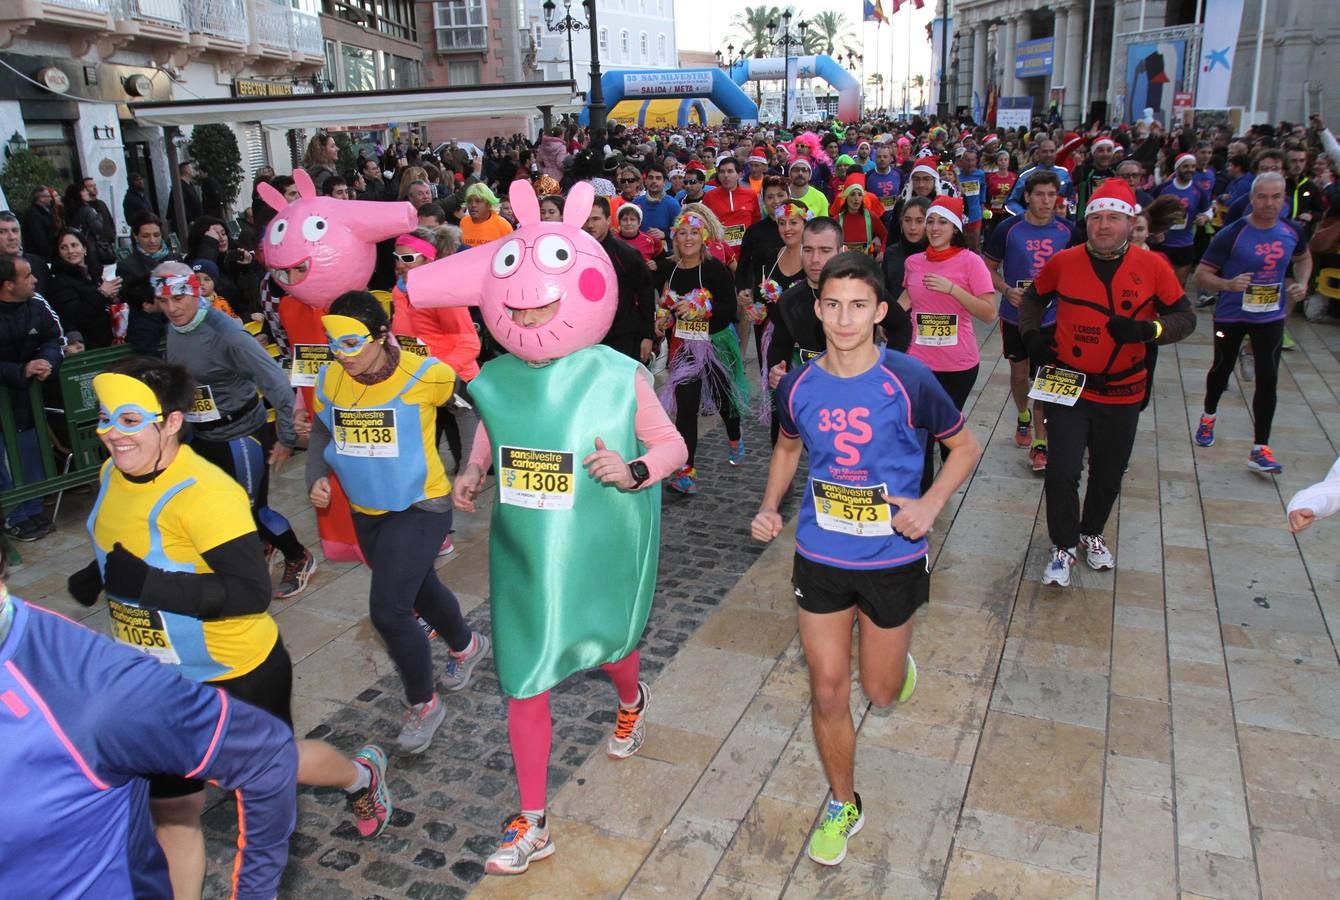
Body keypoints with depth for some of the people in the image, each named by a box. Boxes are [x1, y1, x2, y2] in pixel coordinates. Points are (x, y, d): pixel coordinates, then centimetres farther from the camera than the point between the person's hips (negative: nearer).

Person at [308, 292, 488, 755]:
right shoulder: (330, 380, -6)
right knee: (419, 590, 24)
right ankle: (466, 645, 55)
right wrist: (316, 476, -5)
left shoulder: (425, 375, -21)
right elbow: (321, 431, 10)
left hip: (420, 507, -6)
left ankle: (423, 705, 12)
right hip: (367, 512, 6)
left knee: (388, 610, -13)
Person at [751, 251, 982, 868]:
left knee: (882, 691, 13)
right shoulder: (798, 387, -6)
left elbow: (965, 446, -1)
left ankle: (896, 660, 52)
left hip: (892, 559, -2)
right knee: (827, 694, 7)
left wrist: (931, 503, -17)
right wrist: (770, 505, -1)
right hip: (819, 558, 2)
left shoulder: (908, 382, -16)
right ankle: (842, 806, 31)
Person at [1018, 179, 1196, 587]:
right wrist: (1031, 334, -2)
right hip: (1067, 386, -1)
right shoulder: (1063, 262, -5)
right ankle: (1064, 547, 16)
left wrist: (1147, 329, -21)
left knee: (1108, 475, 16)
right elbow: (1033, 298, 13)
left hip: (1122, 394, 1)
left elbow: (1185, 317, -2)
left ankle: (1092, 534, 42)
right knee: (1061, 472, -5)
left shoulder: (1153, 266, -6)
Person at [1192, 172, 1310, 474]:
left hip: (1271, 317, 3)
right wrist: (1228, 284, -35)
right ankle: (1209, 415, 46)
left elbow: (1303, 258, 17)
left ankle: (1260, 449, 2)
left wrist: (1302, 282, -1)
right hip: (1231, 315, -2)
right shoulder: (1232, 234, -18)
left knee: (1267, 379, -3)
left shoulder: (1293, 230, -4)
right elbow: (1201, 275, -17)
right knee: (1222, 369, 16)